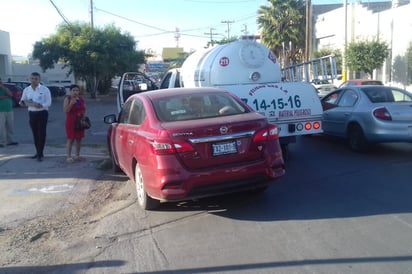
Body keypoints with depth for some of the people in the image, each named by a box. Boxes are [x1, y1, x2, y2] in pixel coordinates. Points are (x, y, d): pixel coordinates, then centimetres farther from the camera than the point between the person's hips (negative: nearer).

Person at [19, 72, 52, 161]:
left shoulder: (45, 89, -6)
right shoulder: (26, 90, 7)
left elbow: (49, 102, -9)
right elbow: (23, 101, 10)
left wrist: (41, 105, -27)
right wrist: (22, 103, -14)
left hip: (42, 113, -4)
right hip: (32, 113, 4)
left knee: (41, 133, -4)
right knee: (35, 134, 11)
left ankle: (40, 154, 2)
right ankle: (38, 152, 23)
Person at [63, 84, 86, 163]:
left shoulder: (81, 99, 10)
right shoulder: (67, 99, -6)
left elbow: (84, 109, 21)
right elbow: (65, 110, -15)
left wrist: (83, 114, 3)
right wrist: (71, 103, -26)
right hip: (71, 121, -5)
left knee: (79, 139, 8)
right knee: (70, 139, -6)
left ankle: (77, 155, 18)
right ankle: (69, 157, -1)